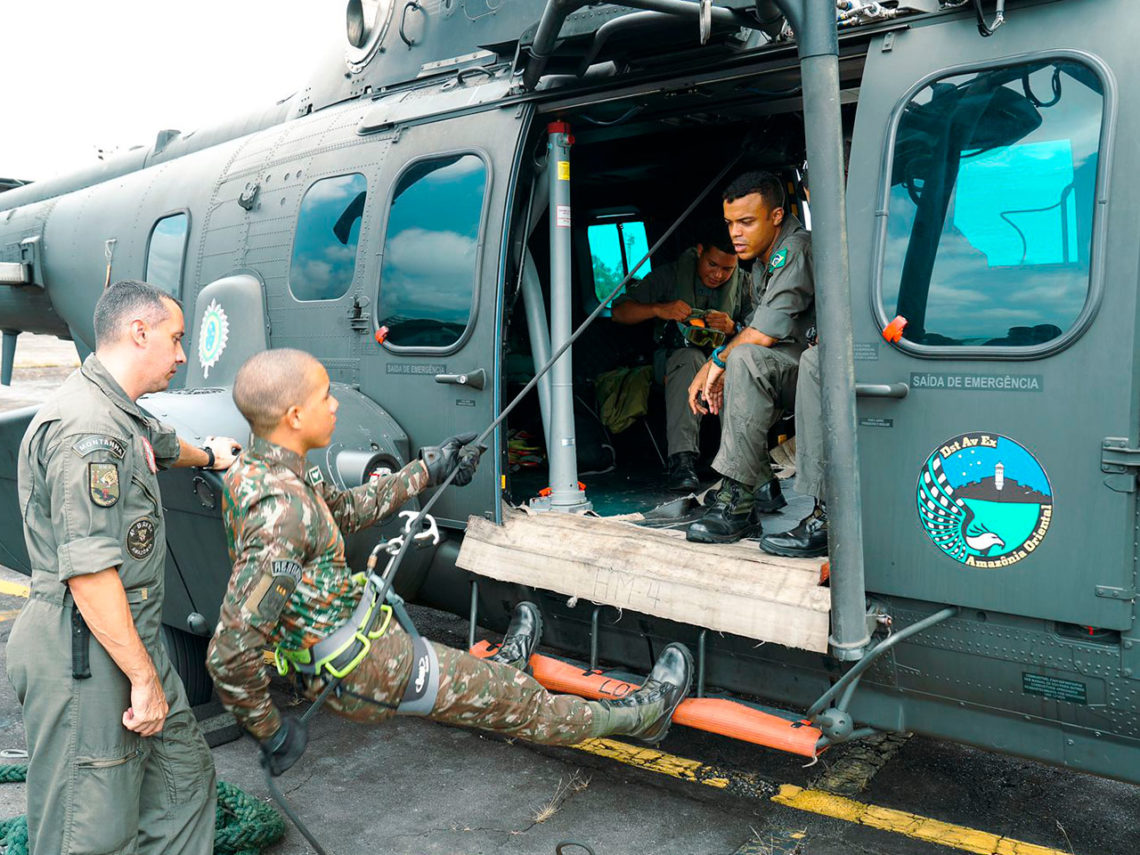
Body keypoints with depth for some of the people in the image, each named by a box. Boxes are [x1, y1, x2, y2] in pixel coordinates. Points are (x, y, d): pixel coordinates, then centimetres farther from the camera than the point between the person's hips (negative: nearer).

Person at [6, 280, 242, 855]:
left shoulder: (120, 416, 13)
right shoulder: (87, 429, -21)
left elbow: (161, 446, 39)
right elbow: (89, 572, -25)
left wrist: (208, 455, 61)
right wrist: (145, 677, -20)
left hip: (134, 636, 11)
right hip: (86, 656, -10)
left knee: (184, 774, 16)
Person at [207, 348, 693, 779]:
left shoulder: (253, 469, -2)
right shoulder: (282, 511, -32)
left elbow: (344, 509, 14)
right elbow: (230, 654, -32)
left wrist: (426, 471, 15)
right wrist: (271, 731, -17)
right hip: (364, 670, -8)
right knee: (517, 702, 11)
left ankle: (502, 665, 64)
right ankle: (640, 713, 28)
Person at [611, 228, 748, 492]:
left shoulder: (743, 283, 7)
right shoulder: (669, 276, 2)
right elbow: (620, 312, -1)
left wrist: (733, 328, -19)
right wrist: (659, 309, -18)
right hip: (676, 358, -1)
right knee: (689, 358, -39)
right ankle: (682, 458, -48)